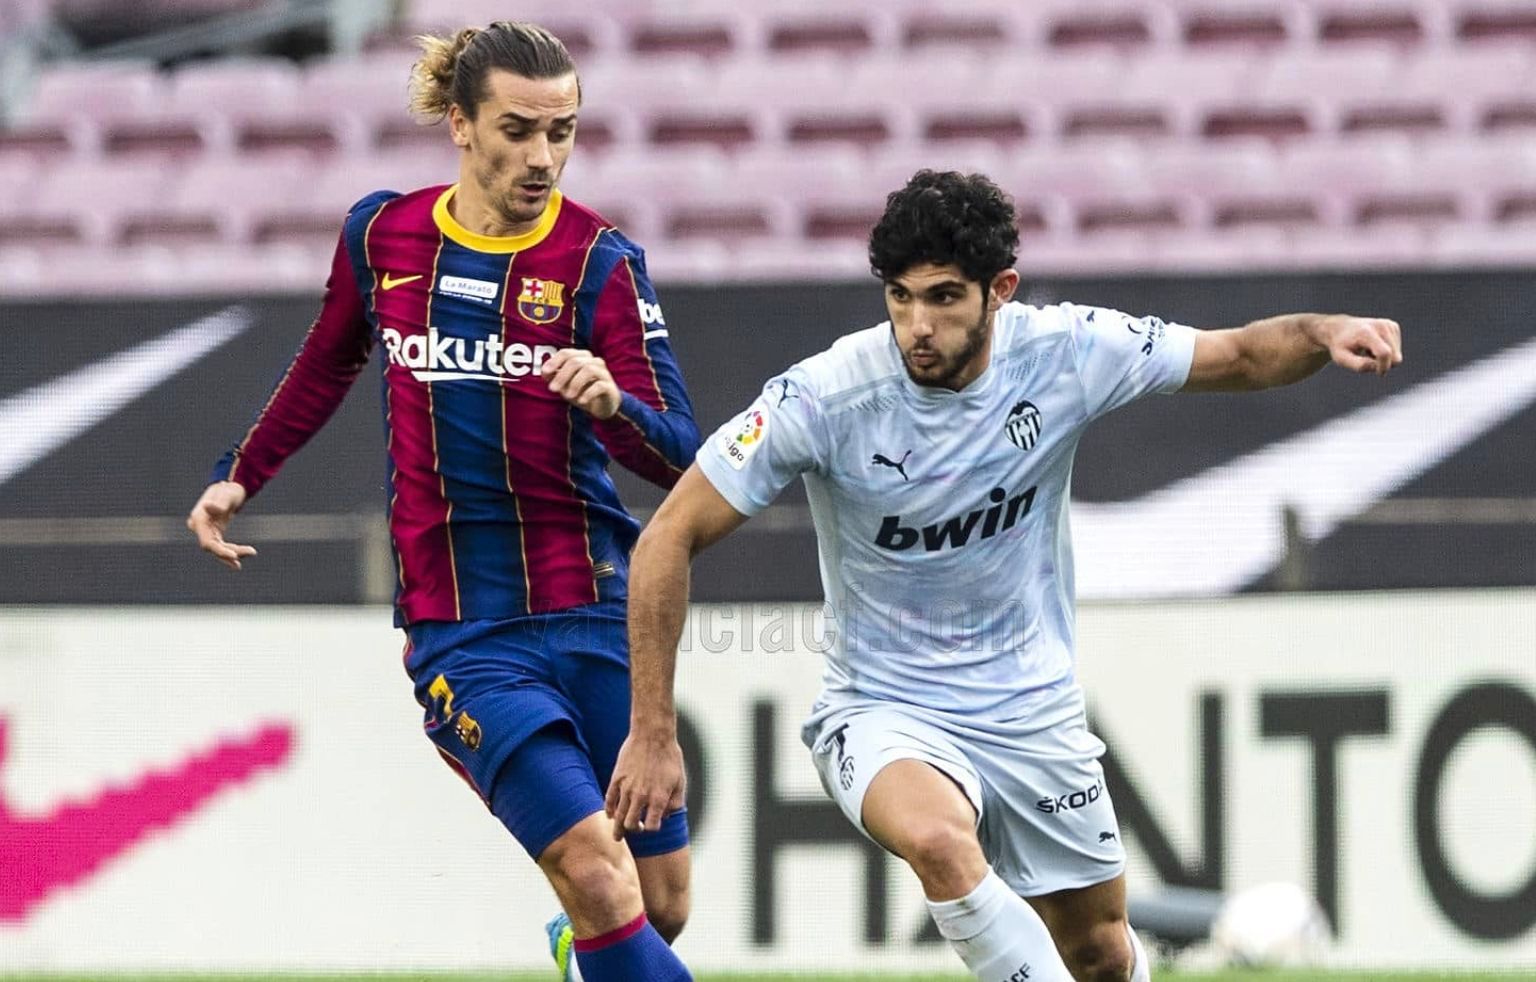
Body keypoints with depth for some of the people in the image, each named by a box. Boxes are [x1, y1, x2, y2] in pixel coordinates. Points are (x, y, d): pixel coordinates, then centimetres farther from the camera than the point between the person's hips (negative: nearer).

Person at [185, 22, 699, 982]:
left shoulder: (601, 261, -5)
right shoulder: (382, 236, 2)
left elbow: (683, 458, -13)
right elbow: (328, 364, 23)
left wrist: (613, 403, -33)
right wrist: (240, 477, 25)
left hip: (598, 614, 0)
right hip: (461, 636, 0)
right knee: (600, 881, -19)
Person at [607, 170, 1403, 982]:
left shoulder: (1066, 352, -13)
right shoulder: (822, 399, -21)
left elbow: (1237, 358, 1)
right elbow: (669, 540, -14)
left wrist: (1322, 334, -22)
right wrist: (653, 733, -16)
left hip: (1033, 715, 4)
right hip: (882, 713, -4)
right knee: (939, 839, -37)